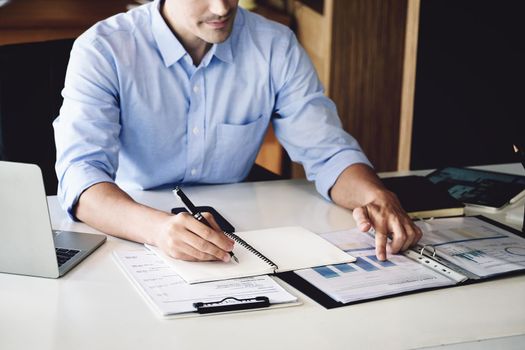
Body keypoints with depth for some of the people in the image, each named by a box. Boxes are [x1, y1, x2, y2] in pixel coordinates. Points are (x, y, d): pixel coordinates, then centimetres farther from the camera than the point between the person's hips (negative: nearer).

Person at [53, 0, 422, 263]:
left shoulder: (275, 46, -4)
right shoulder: (103, 50, -14)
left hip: (235, 239, 3)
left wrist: (377, 197, -26)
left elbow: (327, 151, -3)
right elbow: (79, 174, -25)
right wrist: (157, 226, -45)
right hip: (130, 240, -2)